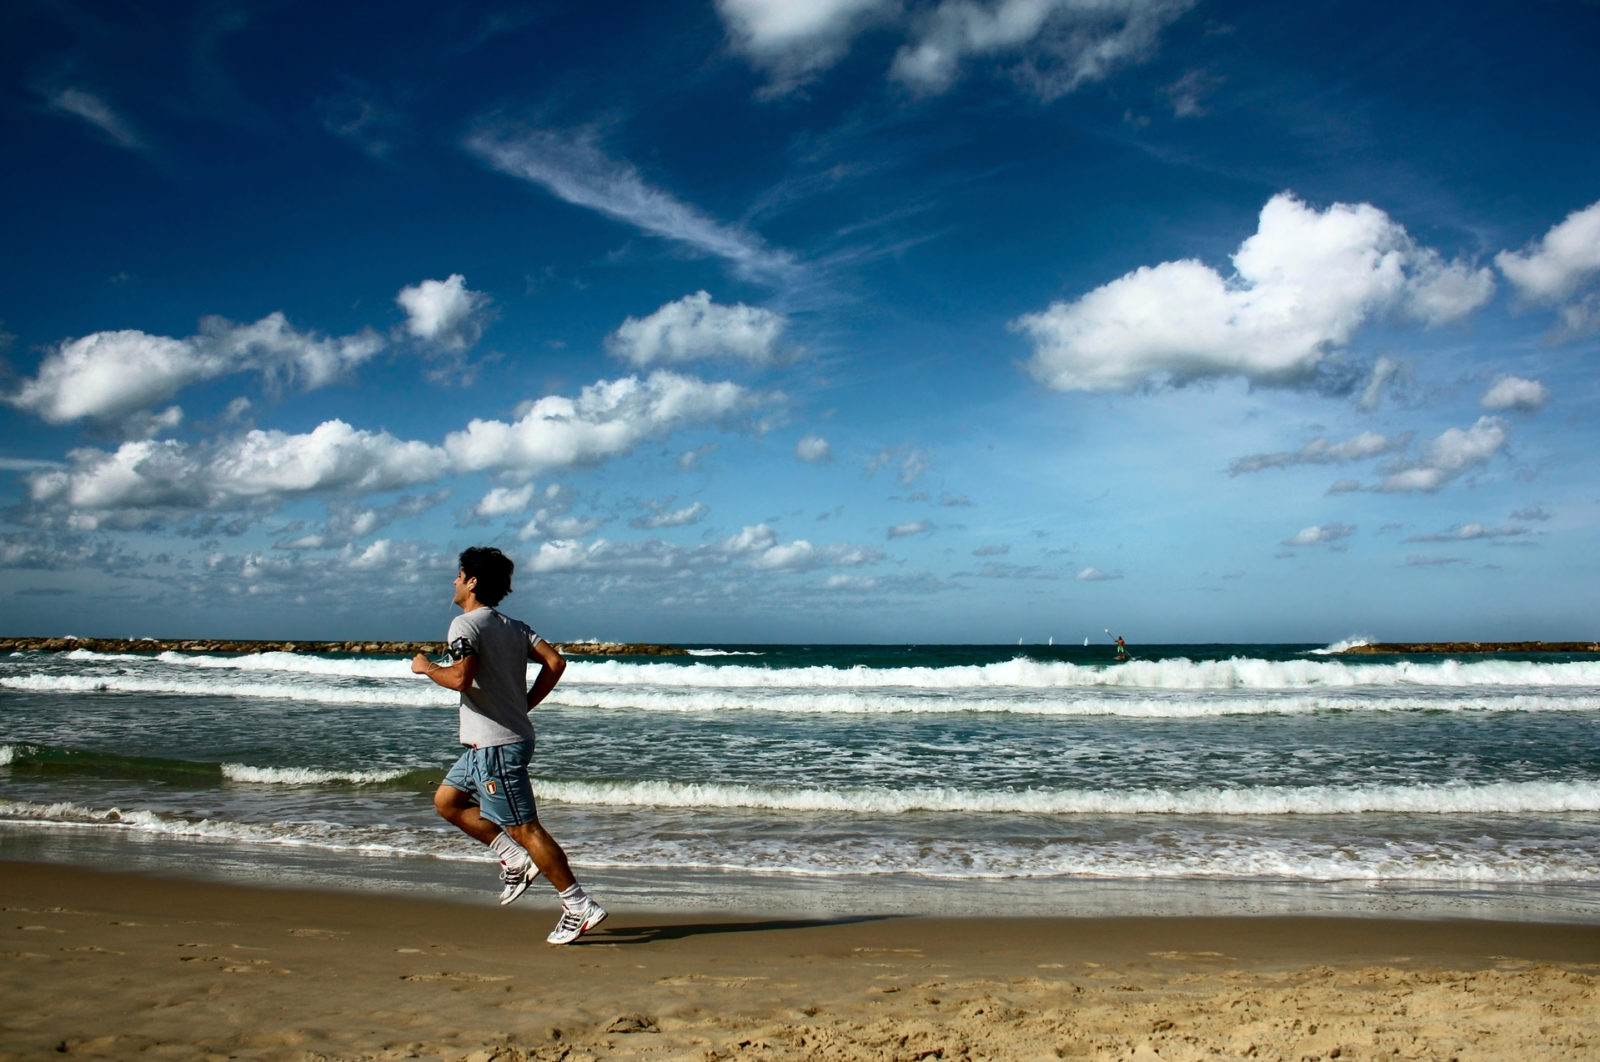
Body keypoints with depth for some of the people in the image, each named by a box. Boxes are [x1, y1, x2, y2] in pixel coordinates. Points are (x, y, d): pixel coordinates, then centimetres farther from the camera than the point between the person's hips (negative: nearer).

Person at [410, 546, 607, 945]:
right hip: (490, 743, 9)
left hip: (495, 745, -9)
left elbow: (460, 677, -27)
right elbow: (554, 662, 4)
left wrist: (426, 668, -8)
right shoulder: (514, 627, 11)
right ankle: (515, 860, 18)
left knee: (525, 828, -4)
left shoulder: (465, 624, -13)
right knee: (447, 800, 21)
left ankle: (579, 907, 0)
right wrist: (524, 706, 11)